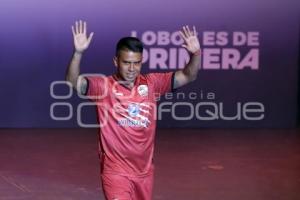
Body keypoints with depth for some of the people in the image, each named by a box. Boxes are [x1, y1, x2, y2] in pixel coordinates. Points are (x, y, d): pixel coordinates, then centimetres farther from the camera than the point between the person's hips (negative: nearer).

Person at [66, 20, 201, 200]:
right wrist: (78, 52, -41)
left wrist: (196, 54, -19)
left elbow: (187, 76, -1)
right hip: (116, 170, -5)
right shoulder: (104, 86, -11)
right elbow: (73, 82, -25)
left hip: (144, 170, 5)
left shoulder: (151, 83, 0)